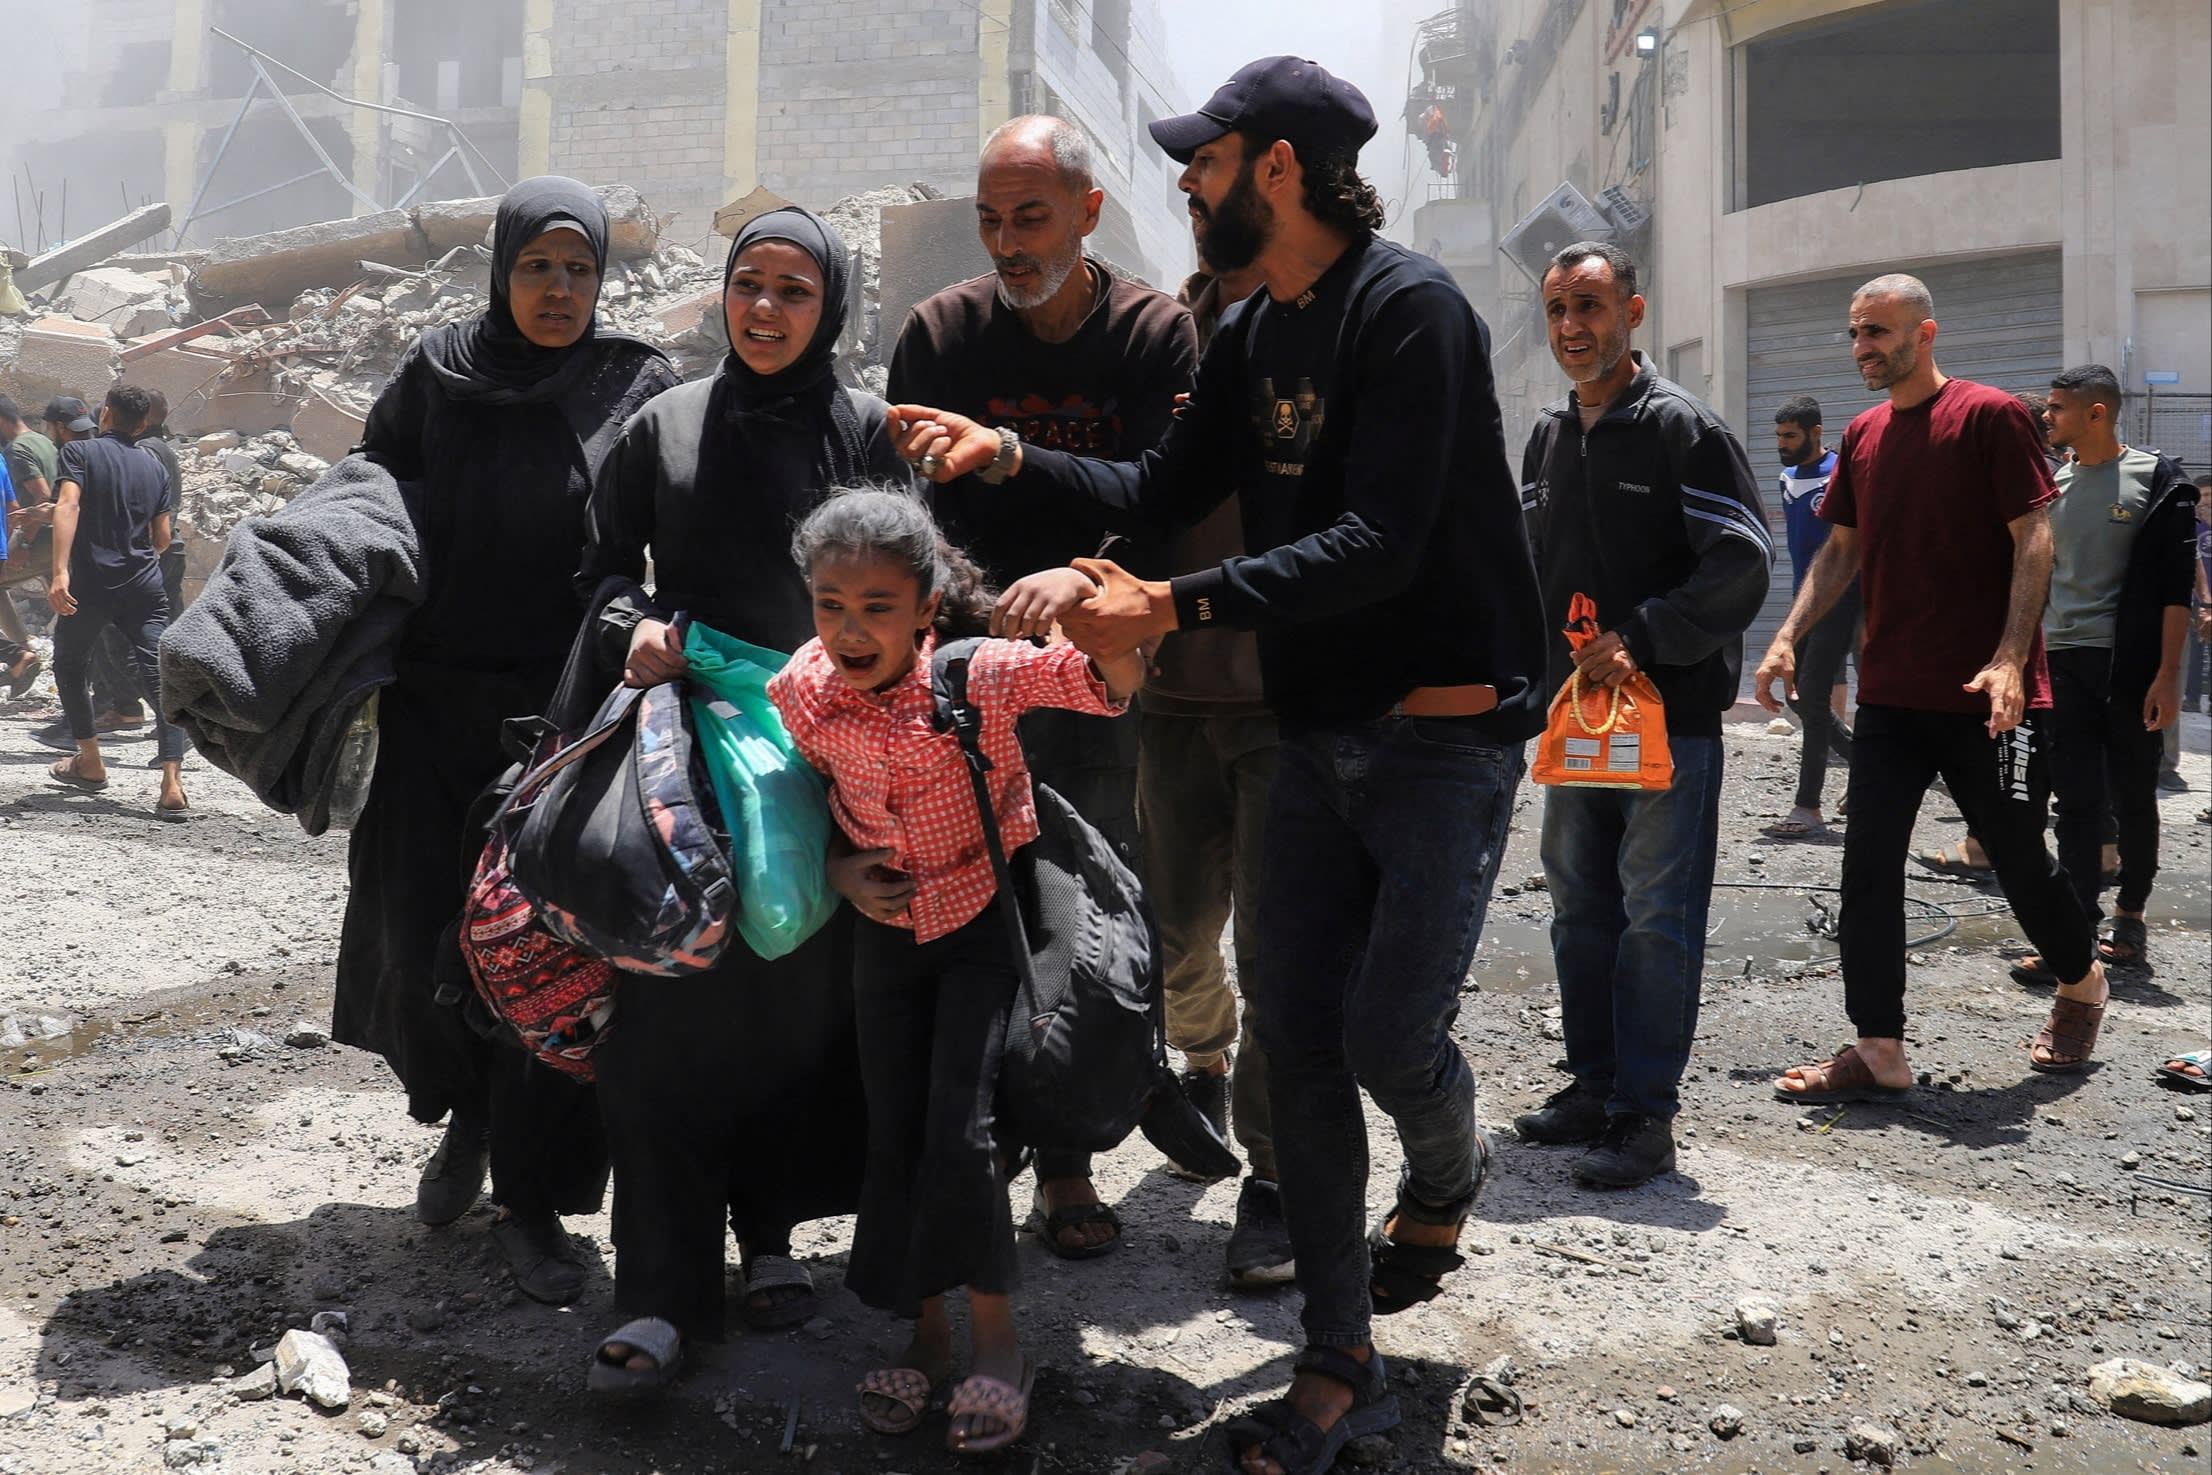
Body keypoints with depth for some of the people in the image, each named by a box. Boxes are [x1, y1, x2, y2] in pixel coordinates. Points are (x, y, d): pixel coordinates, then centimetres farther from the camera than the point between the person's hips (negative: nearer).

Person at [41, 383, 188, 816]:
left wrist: (60, 572, -25)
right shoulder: (153, 466, 13)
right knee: (159, 676, -5)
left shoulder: (78, 452, 0)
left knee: (70, 665, 22)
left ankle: (90, 763, 28)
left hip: (91, 583, -2)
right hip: (145, 585, 3)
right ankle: (171, 785, -18)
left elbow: (67, 505, -17)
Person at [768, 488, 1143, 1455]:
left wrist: (1080, 592, -49)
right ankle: (927, 1330, 26)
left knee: (959, 1129, -11)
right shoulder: (799, 694, -13)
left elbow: (1115, 686, -32)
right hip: (889, 929, 4)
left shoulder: (980, 672, -24)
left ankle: (996, 1341, 10)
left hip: (986, 914, -4)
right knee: (892, 1132, 8)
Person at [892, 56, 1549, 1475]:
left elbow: (1379, 544, -23)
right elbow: (1167, 491, 15)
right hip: (1319, 733, 7)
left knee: (1388, 1034, -10)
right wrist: (1012, 456, 3)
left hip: (1444, 731, -7)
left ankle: (1448, 1172, 28)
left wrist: (1173, 607, -27)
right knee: (1299, 1043, 4)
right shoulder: (1251, 333, 11)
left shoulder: (1407, 306, -15)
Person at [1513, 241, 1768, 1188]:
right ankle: (1594, 1084, 25)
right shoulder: (1548, 437, 13)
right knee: (1579, 908, 13)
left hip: (1670, 716, -7)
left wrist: (1640, 641, -19)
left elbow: (1742, 563, -15)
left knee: (1657, 917, -3)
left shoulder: (1681, 427, -8)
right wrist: (1542, 665, 10)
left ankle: (1646, 1112, 4)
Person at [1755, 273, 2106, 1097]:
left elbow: (2034, 540, -11)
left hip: (1989, 700, -5)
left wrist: (2009, 659, -21)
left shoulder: (1990, 416, -8)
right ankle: (1879, 1053, 4)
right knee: (1868, 869, -2)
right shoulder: (1863, 436, 10)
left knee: (2020, 862, 9)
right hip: (1890, 695, 5)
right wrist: (1788, 638, 4)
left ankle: (2081, 983, 37)